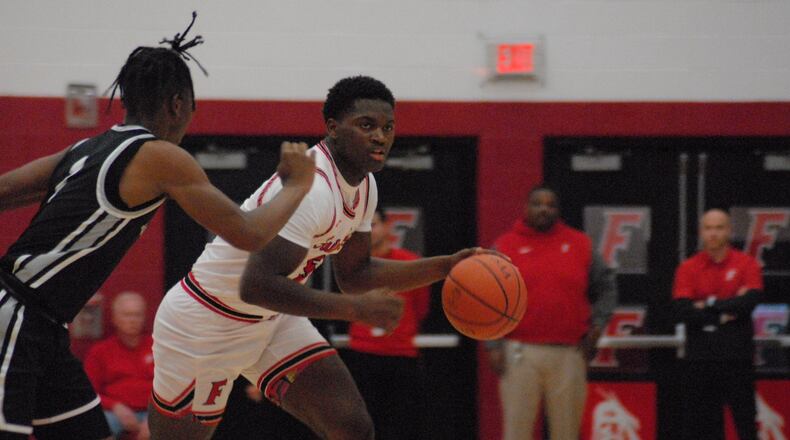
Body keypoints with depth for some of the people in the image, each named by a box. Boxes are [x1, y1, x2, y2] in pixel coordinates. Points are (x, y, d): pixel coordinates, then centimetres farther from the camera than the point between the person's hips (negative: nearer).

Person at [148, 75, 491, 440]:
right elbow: (256, 286, -37)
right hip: (205, 324, -8)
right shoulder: (311, 188, -30)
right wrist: (358, 309, -34)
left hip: (274, 322, 8)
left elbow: (355, 274, 13)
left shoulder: (363, 186, 1)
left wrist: (445, 266, 2)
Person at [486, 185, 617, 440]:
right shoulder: (506, 246, 5)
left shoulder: (579, 244, 10)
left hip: (569, 355, 2)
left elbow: (606, 287, 17)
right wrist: (493, 345, -5)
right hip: (520, 354, -2)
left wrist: (598, 324, 4)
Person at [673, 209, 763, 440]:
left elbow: (751, 300, -13)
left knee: (744, 414, -1)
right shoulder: (687, 269, 5)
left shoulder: (746, 264, 3)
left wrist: (710, 305, -9)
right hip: (700, 356, 1)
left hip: (737, 354, -1)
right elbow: (682, 311, -7)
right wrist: (724, 313, -11)